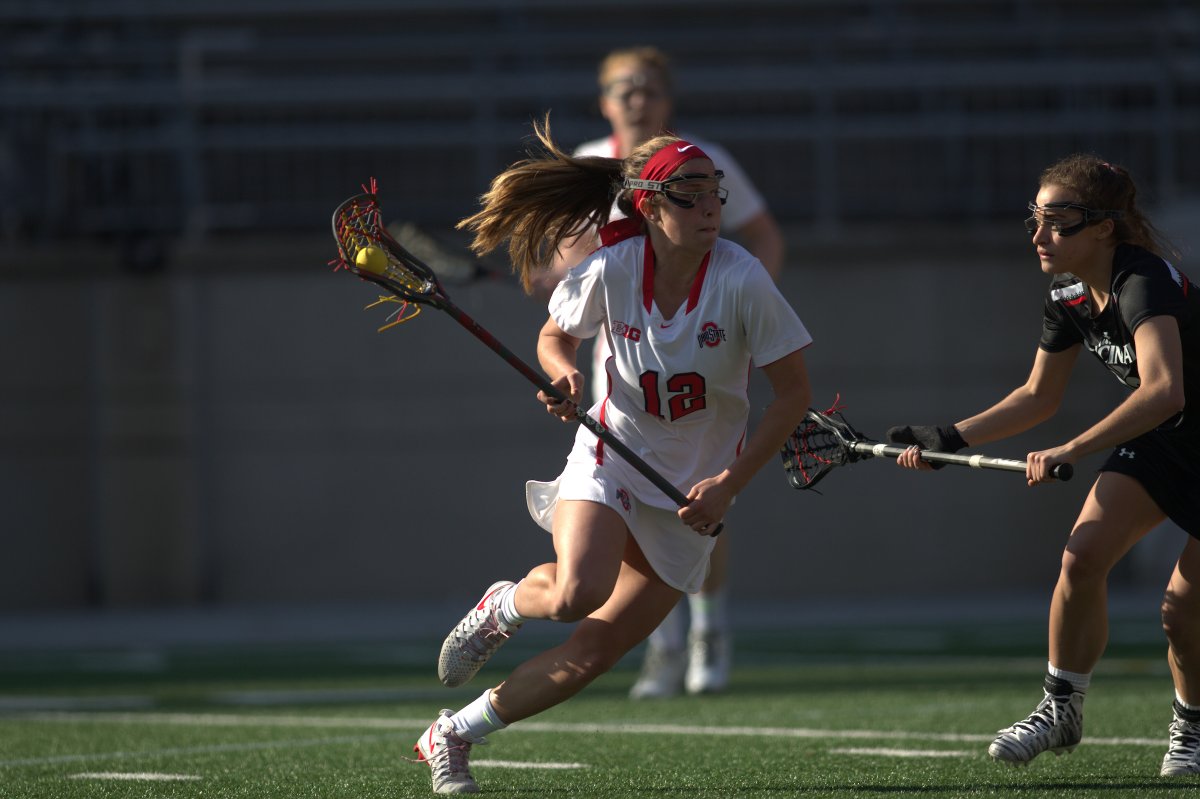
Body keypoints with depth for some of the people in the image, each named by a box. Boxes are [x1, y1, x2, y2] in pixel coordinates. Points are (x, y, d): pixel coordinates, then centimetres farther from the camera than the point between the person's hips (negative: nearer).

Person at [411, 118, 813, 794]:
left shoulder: (742, 281, -19)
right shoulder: (610, 270, -15)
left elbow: (794, 392, -11)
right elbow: (555, 336, 7)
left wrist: (728, 485, -17)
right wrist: (565, 374, -17)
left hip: (693, 489, 1)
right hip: (612, 454, -1)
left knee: (594, 653, -2)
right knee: (577, 595, -29)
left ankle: (455, 736, 17)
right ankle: (504, 605, 8)